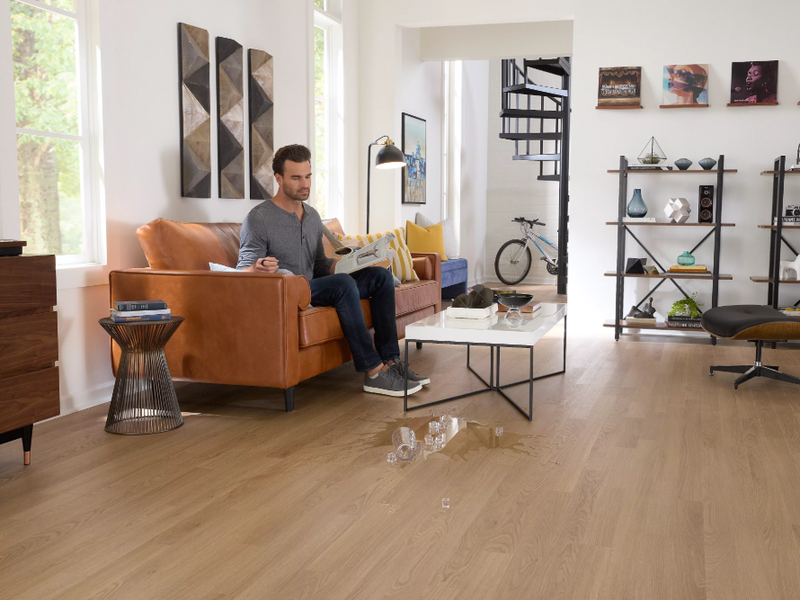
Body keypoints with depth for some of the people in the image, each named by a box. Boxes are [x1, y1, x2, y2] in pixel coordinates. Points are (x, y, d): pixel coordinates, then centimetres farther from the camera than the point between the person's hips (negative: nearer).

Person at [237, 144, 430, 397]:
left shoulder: (313, 216, 15)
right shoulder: (258, 219, -9)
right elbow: (243, 271, -12)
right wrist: (258, 269, -37)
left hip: (313, 287, 8)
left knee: (381, 275, -3)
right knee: (343, 284, -33)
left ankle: (390, 360, -10)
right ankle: (373, 372, -32)